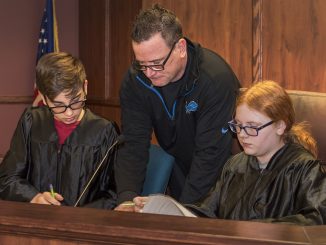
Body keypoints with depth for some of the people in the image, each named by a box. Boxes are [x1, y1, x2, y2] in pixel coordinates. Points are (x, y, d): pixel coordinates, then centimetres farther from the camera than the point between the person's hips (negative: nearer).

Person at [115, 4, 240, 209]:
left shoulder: (216, 79, -28)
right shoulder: (134, 81, -14)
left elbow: (211, 154, -29)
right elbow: (133, 144, -15)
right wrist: (127, 198, -32)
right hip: (179, 168, 4)